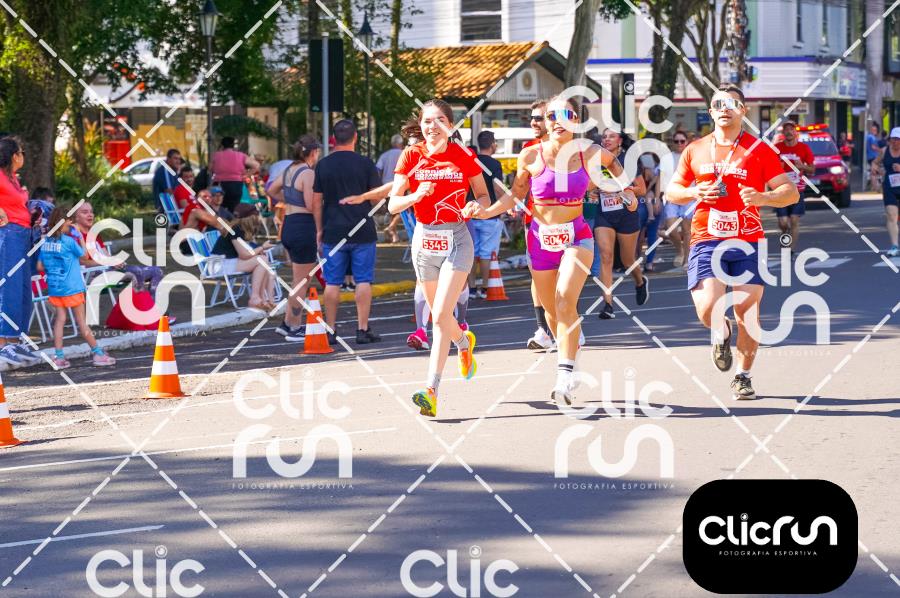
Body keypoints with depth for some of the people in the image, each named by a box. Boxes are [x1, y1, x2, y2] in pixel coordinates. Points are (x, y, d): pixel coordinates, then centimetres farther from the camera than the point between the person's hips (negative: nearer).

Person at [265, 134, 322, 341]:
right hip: (304, 228, -9)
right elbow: (312, 206, -22)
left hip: (288, 226, 9)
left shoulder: (289, 170, 11)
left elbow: (272, 191, 25)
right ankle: (294, 329, 4)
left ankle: (287, 323, 23)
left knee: (299, 280, 20)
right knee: (301, 283, -1)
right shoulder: (308, 173, -16)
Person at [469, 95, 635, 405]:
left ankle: (565, 375, -25)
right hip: (541, 238, 2)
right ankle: (569, 350, 36)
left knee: (565, 300, -22)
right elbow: (516, 193, 7)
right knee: (551, 309, 8)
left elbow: (613, 162, 21)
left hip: (576, 236, -2)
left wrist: (626, 190, 15)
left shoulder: (589, 153, -3)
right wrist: (488, 211, -6)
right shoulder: (531, 156, -5)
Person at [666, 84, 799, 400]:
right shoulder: (696, 150, 10)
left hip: (747, 242, -1)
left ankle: (743, 376, 15)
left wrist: (763, 198, -21)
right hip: (705, 241, 1)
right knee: (708, 310, -15)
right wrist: (694, 192, -4)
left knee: (748, 312, -4)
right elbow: (671, 191, 18)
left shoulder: (759, 150, 2)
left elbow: (791, 192, -1)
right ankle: (721, 331, 22)